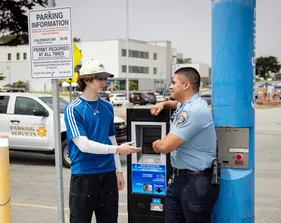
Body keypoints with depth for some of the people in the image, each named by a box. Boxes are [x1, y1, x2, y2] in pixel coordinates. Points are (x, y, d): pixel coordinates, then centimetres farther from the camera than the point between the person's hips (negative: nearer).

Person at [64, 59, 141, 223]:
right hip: (84, 174, -5)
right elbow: (83, 145, -19)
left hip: (108, 173, 5)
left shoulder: (108, 107, 8)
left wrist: (118, 169, 12)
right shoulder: (73, 109, -10)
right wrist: (117, 149, -22)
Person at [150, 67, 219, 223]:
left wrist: (155, 144, -1)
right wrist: (164, 104, 19)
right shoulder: (186, 105, 11)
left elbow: (166, 146, -25)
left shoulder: (194, 111, -22)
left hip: (197, 182, -10)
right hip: (179, 178, 10)